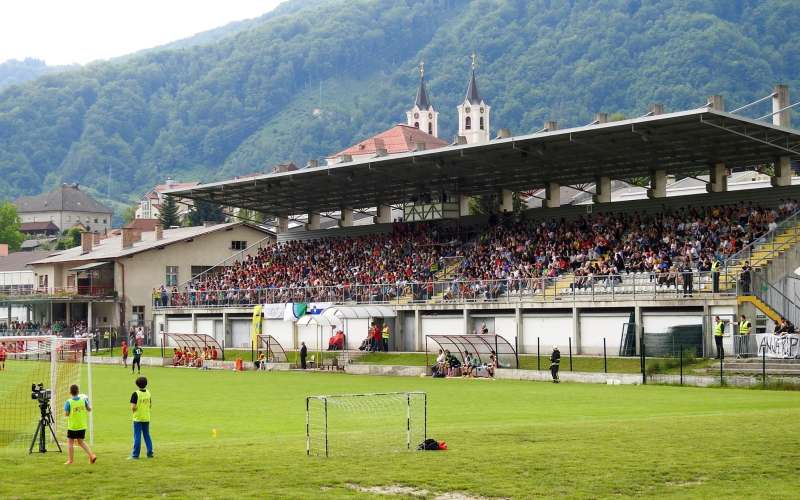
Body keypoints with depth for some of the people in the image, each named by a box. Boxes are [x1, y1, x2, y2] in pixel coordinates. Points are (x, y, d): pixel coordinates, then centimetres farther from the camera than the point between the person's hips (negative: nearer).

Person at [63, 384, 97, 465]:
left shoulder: (68, 402, -15)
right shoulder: (83, 400, -4)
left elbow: (66, 414, -14)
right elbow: (89, 409, 4)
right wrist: (88, 402, 21)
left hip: (72, 426, -4)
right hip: (83, 425, 4)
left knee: (70, 442, 9)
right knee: (81, 442, 18)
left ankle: (70, 460, 12)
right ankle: (92, 455, 5)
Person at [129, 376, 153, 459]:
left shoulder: (135, 394, -14)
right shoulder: (148, 393, 3)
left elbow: (133, 407, -18)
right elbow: (150, 405, 9)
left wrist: (132, 409, 2)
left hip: (138, 418, -5)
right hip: (146, 418, 5)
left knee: (137, 437, -1)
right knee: (147, 436, 14)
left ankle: (135, 455, 1)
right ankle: (150, 453, 16)